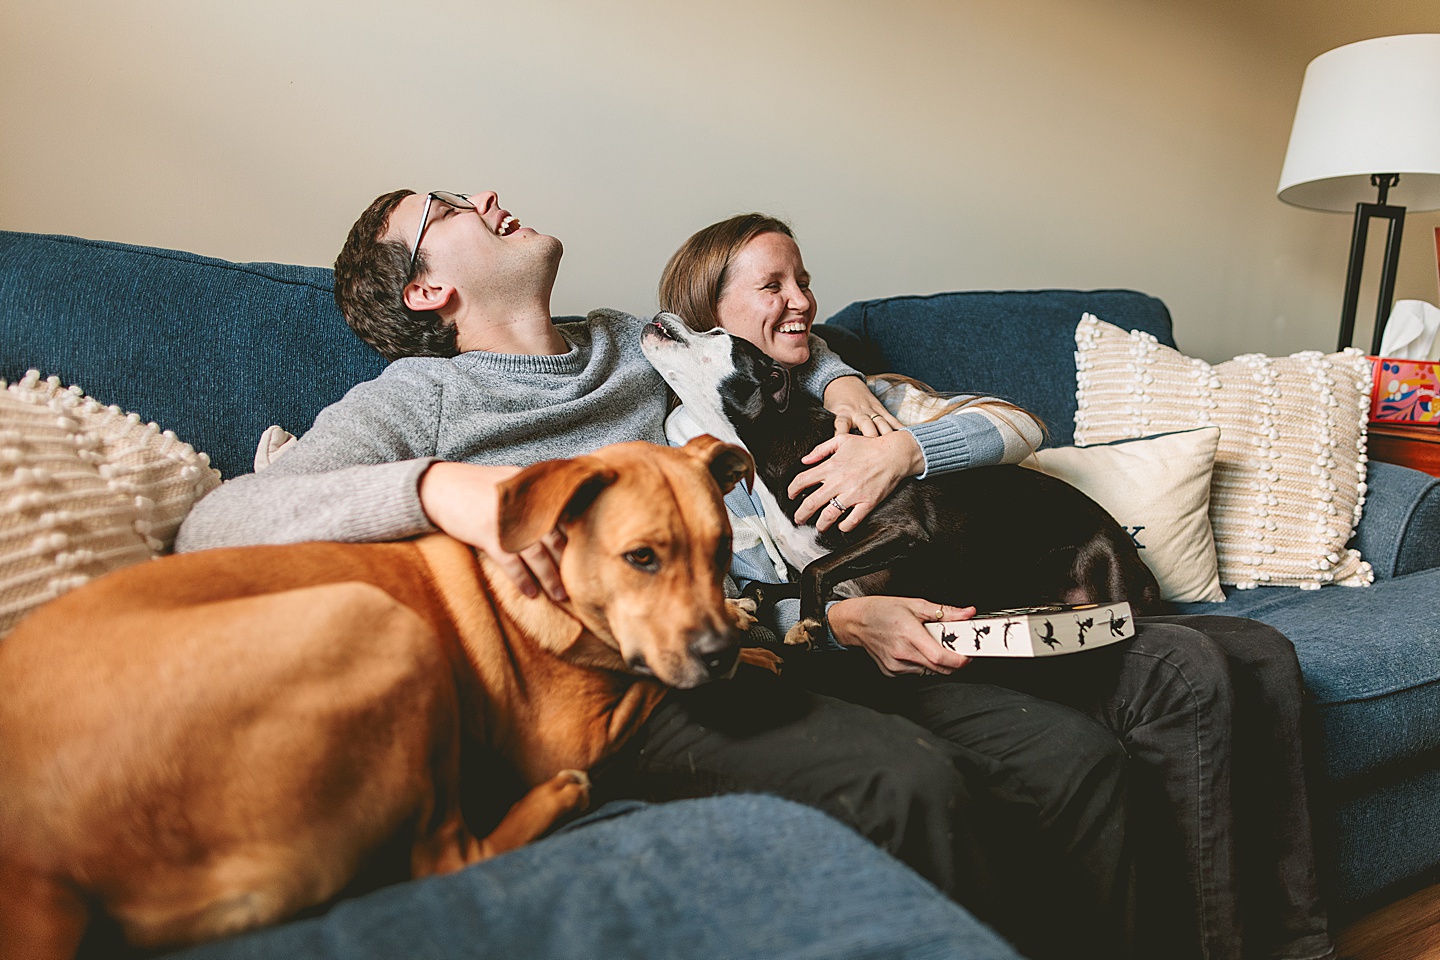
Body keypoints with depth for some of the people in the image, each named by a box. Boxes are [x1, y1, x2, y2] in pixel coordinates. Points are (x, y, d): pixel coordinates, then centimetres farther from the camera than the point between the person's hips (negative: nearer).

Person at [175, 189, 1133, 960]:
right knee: (910, 782, -31)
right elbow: (213, 524, -10)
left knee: (1079, 755, -9)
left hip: (771, 638, 6)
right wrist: (431, 486, -27)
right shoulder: (418, 399, 5)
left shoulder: (635, 341, 23)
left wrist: (839, 381, 19)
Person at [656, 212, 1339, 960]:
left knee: (1260, 654, 2)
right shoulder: (696, 436, 3)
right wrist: (844, 620, -25)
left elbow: (1018, 426, 8)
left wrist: (901, 449, -10)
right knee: (1183, 672, -22)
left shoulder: (864, 394, 23)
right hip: (875, 655, -8)